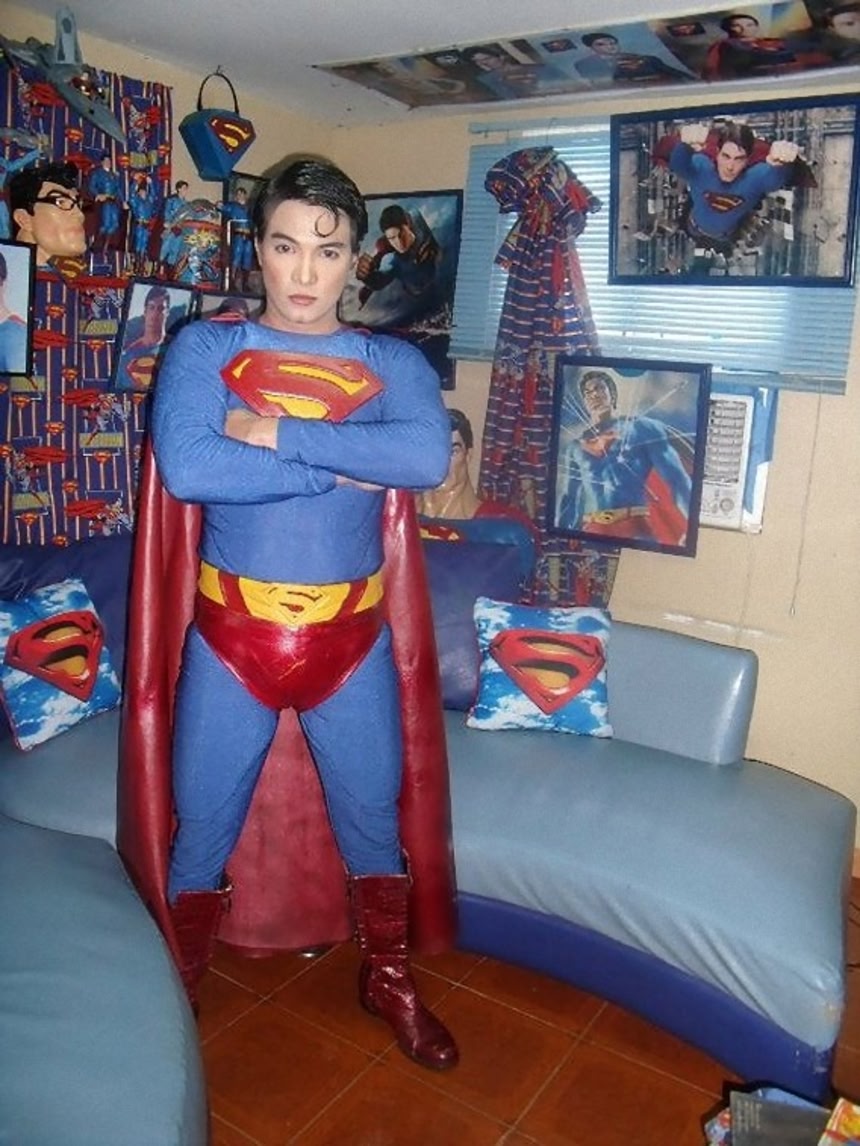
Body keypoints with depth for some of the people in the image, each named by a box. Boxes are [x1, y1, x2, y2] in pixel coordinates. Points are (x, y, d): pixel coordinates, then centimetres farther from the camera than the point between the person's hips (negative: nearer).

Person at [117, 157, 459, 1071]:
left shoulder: (394, 363, 0)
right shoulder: (204, 348, -3)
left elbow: (427, 456, -21)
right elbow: (185, 466, -21)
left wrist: (273, 432, -20)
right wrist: (342, 468, -18)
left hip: (353, 637, 2)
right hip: (230, 633, -1)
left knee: (375, 817, 17)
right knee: (201, 828, 14)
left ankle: (388, 979, 43)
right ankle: (174, 995, 40)